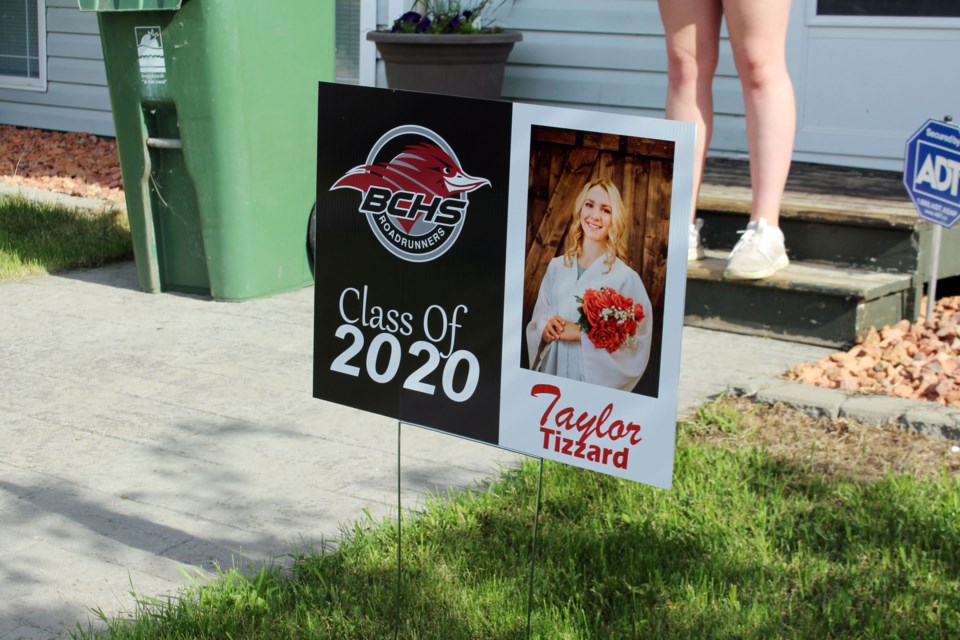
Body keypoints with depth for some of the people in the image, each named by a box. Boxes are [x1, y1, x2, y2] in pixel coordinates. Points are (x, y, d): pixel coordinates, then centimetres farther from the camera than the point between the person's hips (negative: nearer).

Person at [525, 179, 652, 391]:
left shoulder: (625, 278, -10)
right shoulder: (556, 267, 4)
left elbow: (635, 344, -13)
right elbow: (536, 324, 9)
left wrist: (581, 334, -19)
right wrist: (545, 330, -12)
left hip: (598, 384, -4)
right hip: (552, 380, 4)